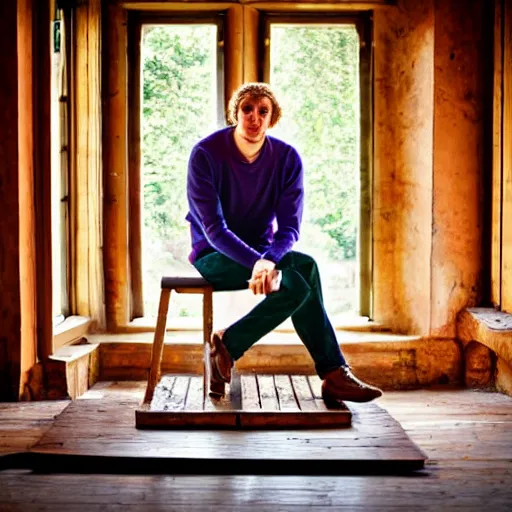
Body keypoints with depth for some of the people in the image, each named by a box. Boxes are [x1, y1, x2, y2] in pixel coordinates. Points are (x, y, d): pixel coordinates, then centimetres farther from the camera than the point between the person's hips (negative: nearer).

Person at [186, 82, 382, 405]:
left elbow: (290, 227, -9)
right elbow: (214, 228, -20)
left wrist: (269, 259, -32)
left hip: (262, 250, 5)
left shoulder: (287, 158, -3)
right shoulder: (206, 154, -13)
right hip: (214, 256, -5)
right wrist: (256, 262, -35)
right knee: (296, 283, -30)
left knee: (306, 266, -30)